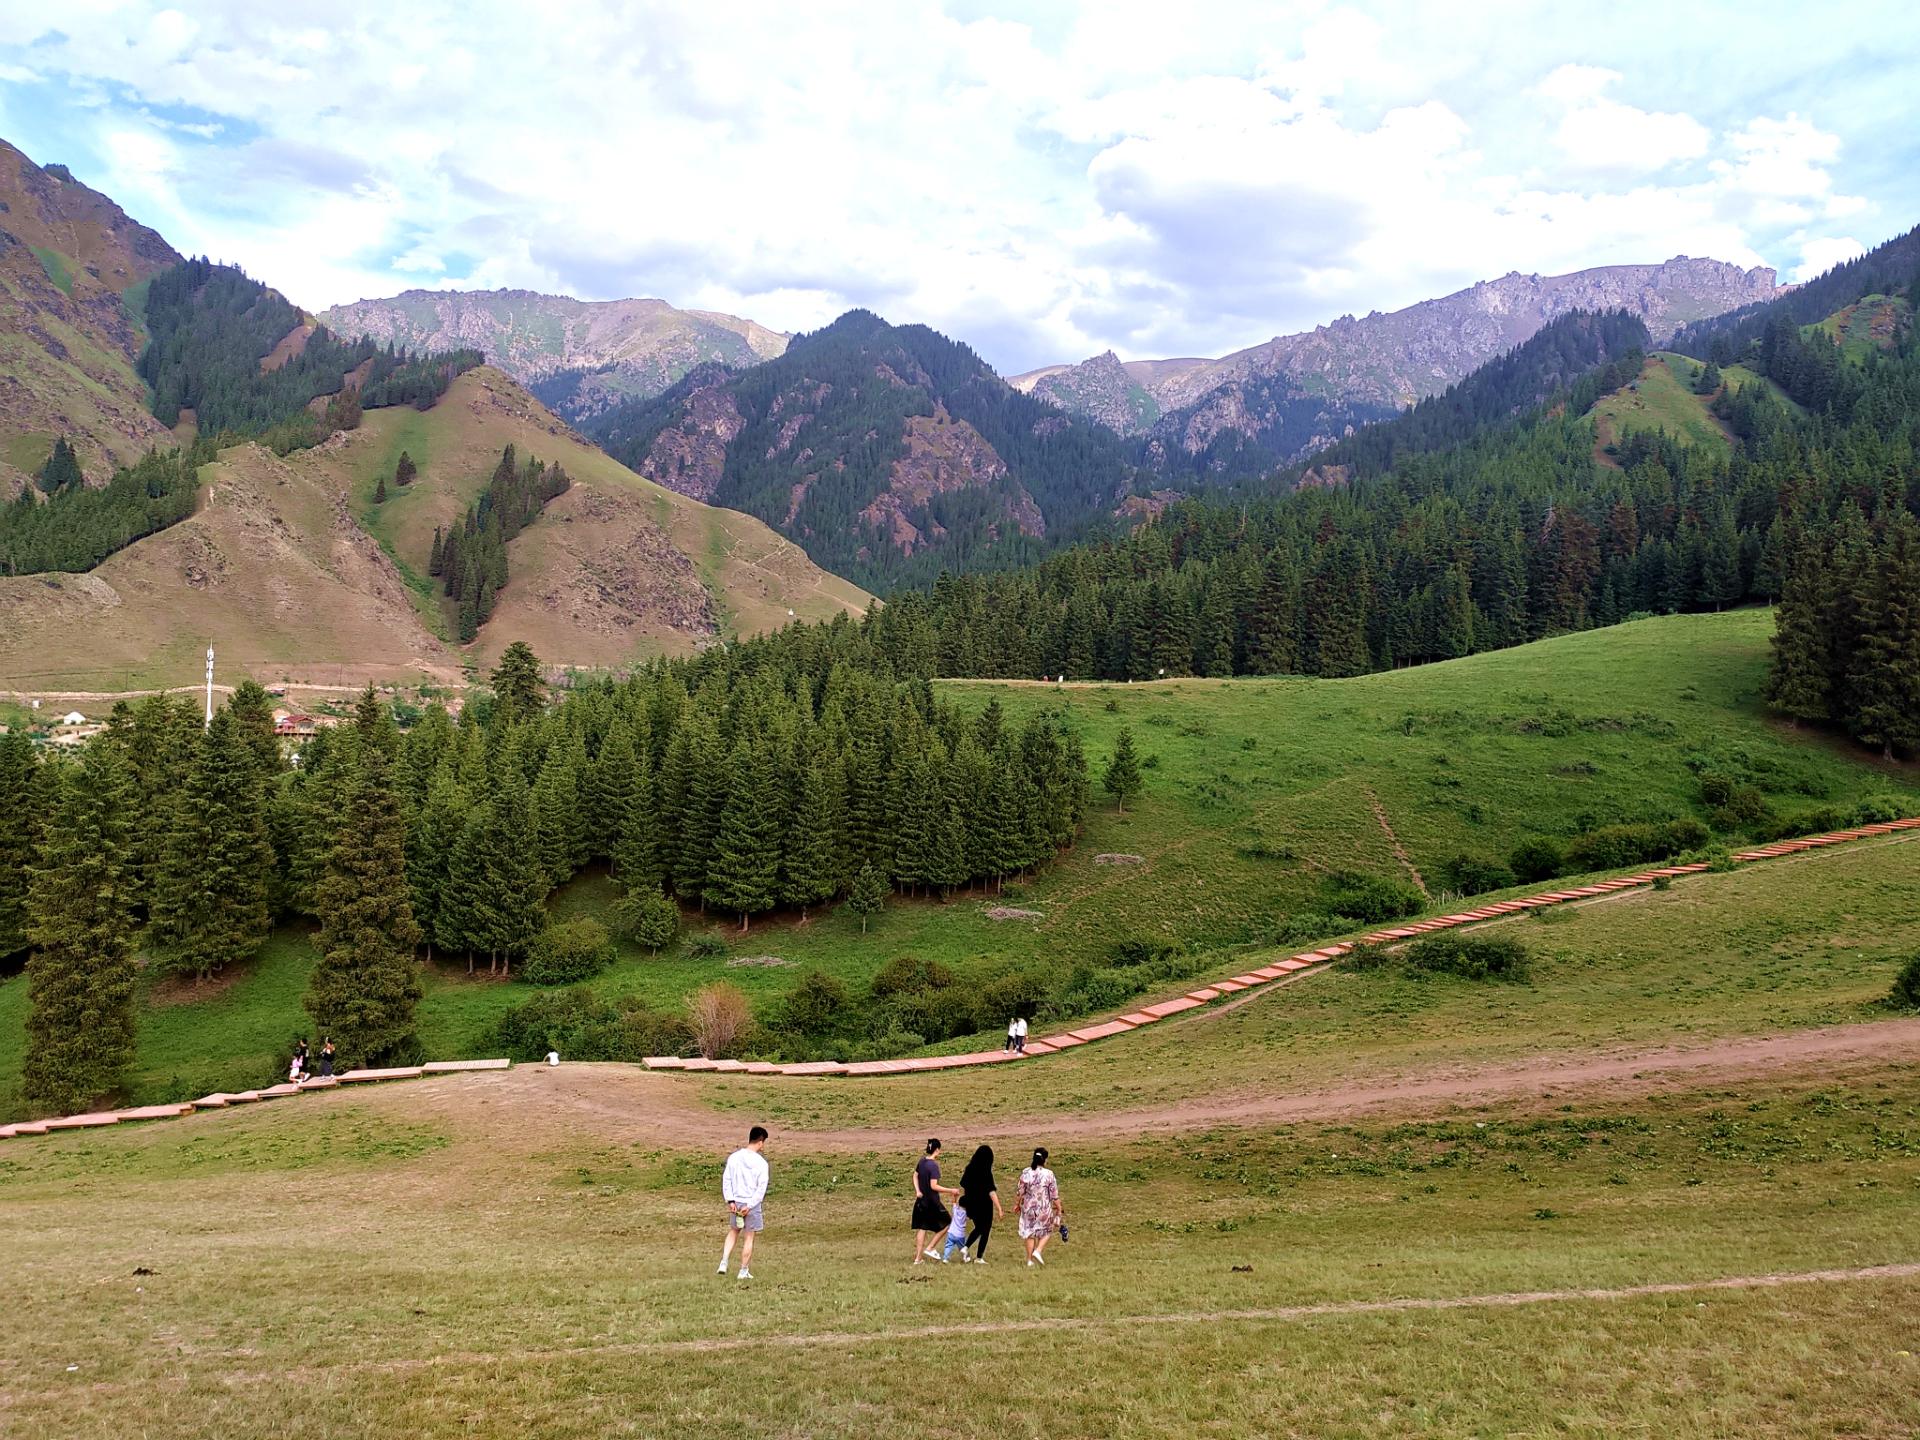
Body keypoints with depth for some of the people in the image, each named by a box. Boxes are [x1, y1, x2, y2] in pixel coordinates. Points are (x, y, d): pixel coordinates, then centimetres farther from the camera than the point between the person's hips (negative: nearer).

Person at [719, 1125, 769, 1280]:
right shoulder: (761, 1162, -14)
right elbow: (762, 1188, -16)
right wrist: (750, 1206, -12)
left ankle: (723, 1263, 16)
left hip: (736, 1202, 4)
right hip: (752, 1204, -4)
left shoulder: (734, 1157, -4)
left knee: (733, 1232, 24)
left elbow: (726, 1180, -2)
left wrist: (730, 1201, -1)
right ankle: (744, 1271, 16)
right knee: (749, 1238, 10)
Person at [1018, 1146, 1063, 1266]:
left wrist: (1018, 1204, 16)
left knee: (1030, 1233, 16)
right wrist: (1059, 1209, 2)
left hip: (1028, 1207, 2)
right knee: (1046, 1232, 17)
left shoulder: (1025, 1173, -8)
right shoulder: (1049, 1174, -16)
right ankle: (1038, 1251, -3)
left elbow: (1021, 1191, 0)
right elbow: (1054, 1195, -10)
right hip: (1044, 1209, -2)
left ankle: (1030, 1259, 18)